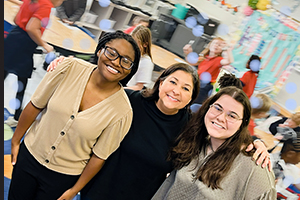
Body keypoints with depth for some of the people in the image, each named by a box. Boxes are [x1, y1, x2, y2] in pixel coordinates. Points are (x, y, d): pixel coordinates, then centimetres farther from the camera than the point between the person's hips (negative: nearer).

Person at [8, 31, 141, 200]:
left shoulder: (122, 111, -23)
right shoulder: (71, 68, -18)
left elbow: (99, 156, -12)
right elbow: (35, 105, -6)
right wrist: (15, 140, 3)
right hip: (29, 155, 3)